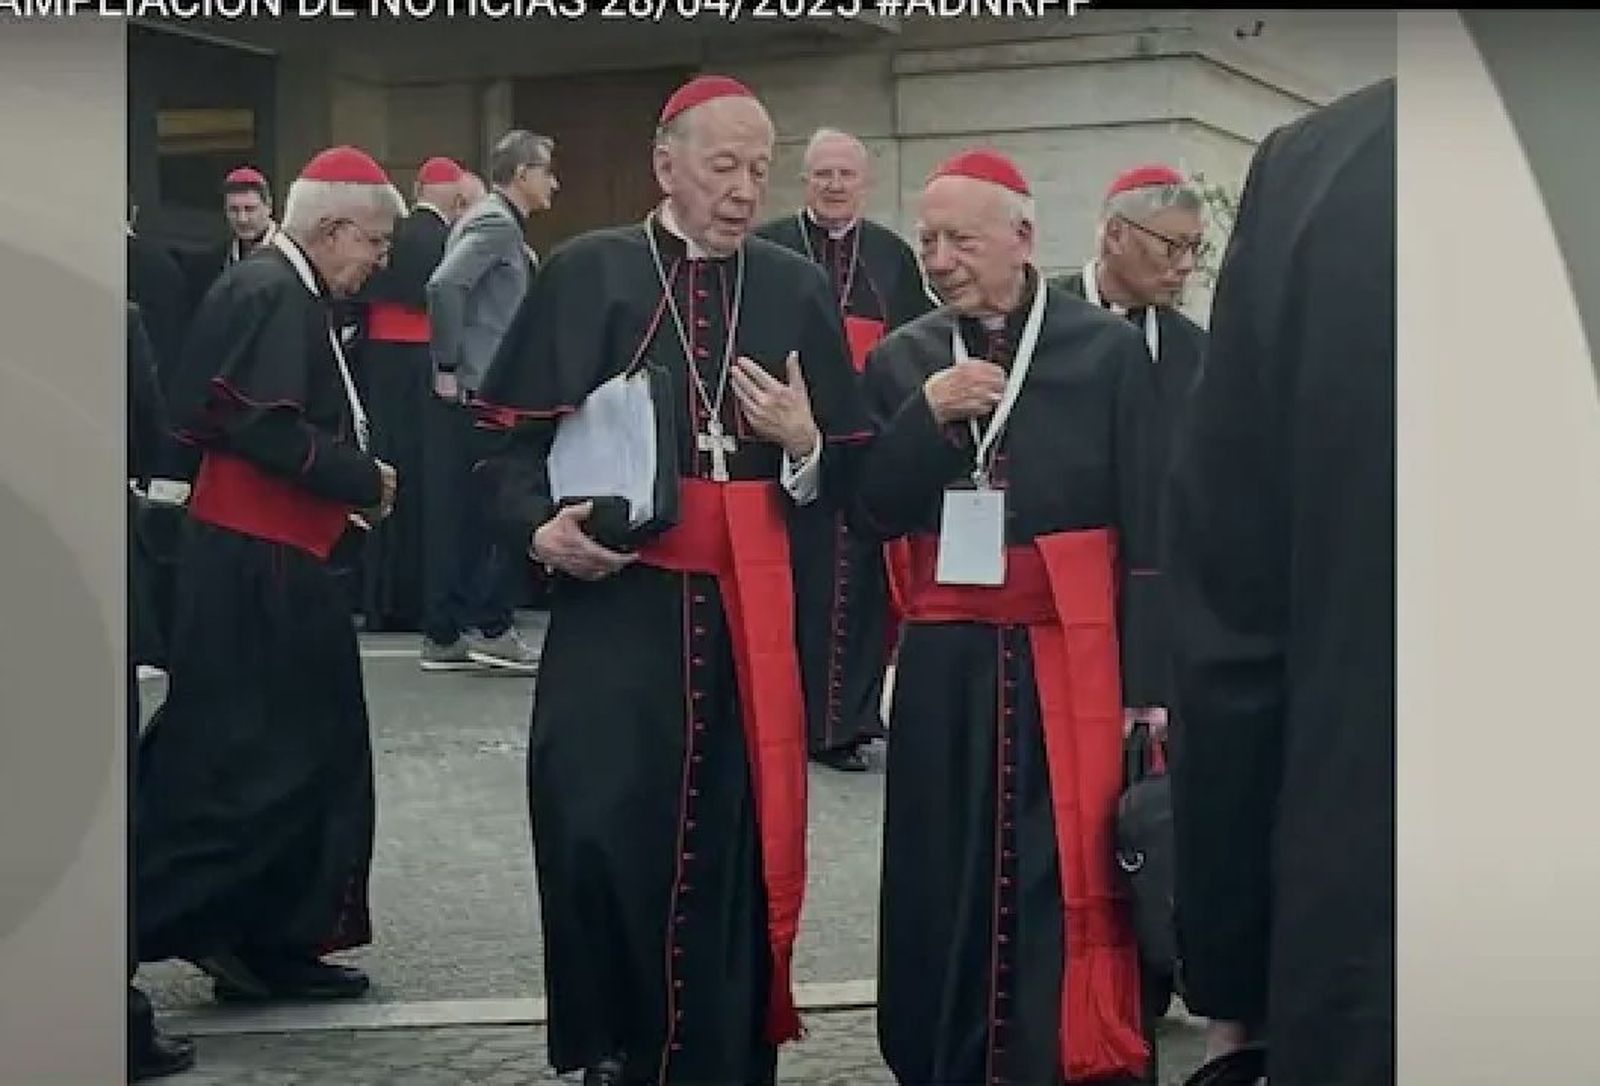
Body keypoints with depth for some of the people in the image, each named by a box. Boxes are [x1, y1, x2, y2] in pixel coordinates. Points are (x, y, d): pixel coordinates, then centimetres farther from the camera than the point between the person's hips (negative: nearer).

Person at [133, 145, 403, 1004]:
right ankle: (140, 929, 0)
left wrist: (347, 494, 5)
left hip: (275, 559, 10)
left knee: (305, 754, 13)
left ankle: (272, 944, 20)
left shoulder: (289, 294, 15)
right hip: (254, 565, -10)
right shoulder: (272, 294, -15)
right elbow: (269, 430, -24)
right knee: (231, 760, -6)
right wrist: (366, 481, -13)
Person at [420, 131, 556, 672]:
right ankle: (491, 627, -1)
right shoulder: (496, 223, -11)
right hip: (478, 393, -9)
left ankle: (444, 637, 13)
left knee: (460, 515, 10)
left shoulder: (495, 222, 18)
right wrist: (449, 367, -17)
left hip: (466, 396, 9)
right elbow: (443, 286, -24)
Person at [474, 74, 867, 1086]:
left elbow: (848, 473, 10)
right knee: (599, 832, -8)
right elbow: (517, 437, 0)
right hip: (615, 600, -2)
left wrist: (805, 447, -11)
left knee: (736, 843, 5)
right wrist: (542, 527, -18)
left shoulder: (801, 290, 9)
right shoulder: (585, 273, 2)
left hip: (752, 609, 2)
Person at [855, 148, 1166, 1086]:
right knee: (946, 887, 7)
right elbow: (870, 515, 2)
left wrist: (1147, 684, -7)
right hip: (947, 664, 3)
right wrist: (928, 414, -12)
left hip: (1073, 657, -3)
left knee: (1069, 891, -4)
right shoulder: (902, 359, 7)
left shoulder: (1109, 349, -2)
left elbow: (1147, 527, -3)